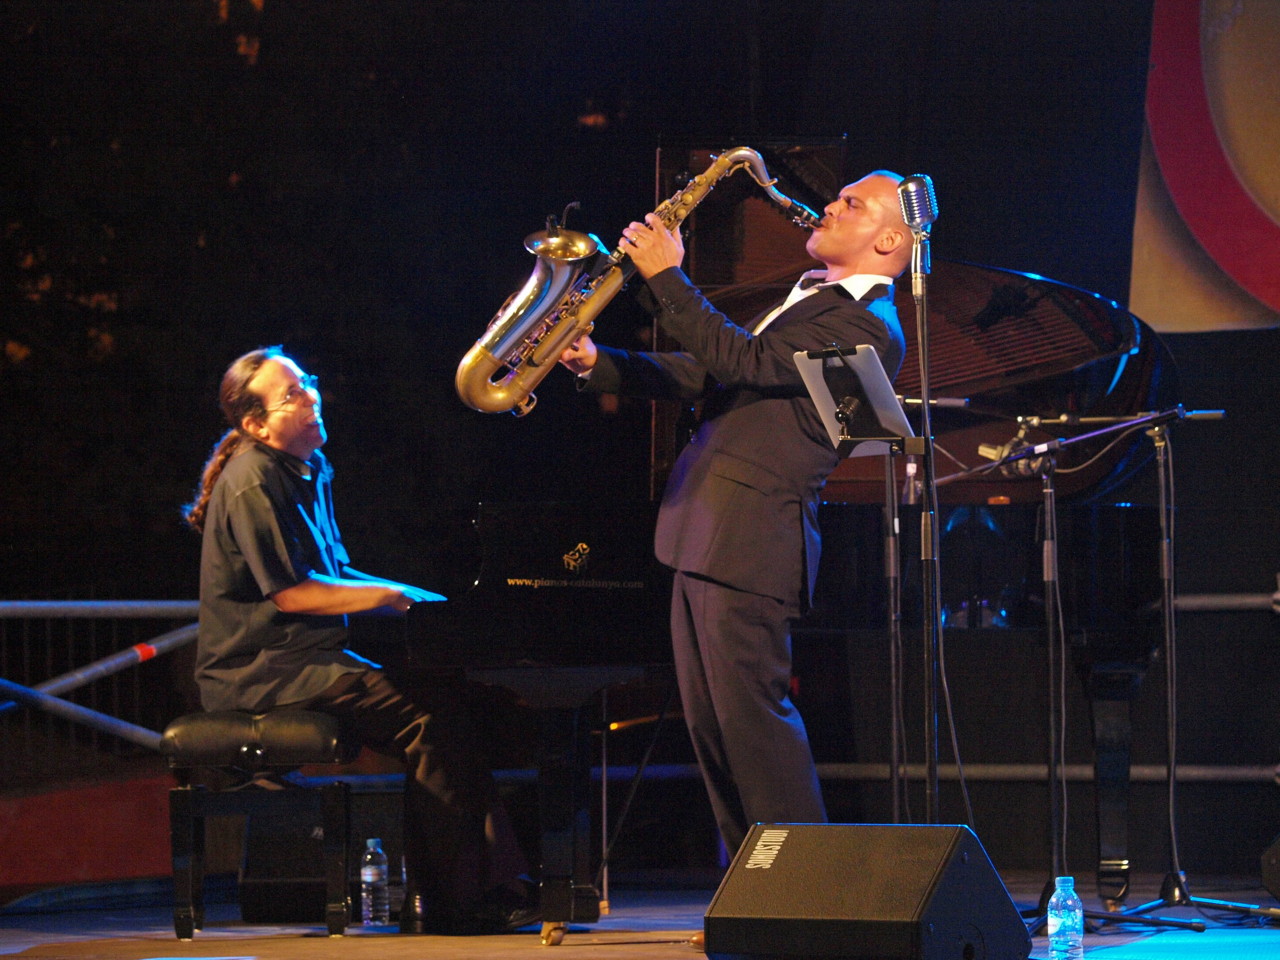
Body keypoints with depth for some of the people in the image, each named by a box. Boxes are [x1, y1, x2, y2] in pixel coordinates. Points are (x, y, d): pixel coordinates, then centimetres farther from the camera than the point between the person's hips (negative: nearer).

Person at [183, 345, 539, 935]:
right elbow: (288, 594, -17)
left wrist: (426, 601, 11)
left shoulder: (311, 472, 18)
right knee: (425, 717, -22)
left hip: (306, 656, 9)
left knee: (443, 702, -8)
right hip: (262, 669, -9)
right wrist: (389, 597, -12)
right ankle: (456, 899, -19)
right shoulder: (252, 481, -12)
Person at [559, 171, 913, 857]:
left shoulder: (867, 328, -12)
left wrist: (665, 276, -15)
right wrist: (598, 364, 9)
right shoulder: (809, 300, 21)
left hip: (751, 537, -10)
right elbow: (702, 371, 21)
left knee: (749, 711, -9)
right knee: (710, 722, 11)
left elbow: (740, 360, -20)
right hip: (701, 531, 10)